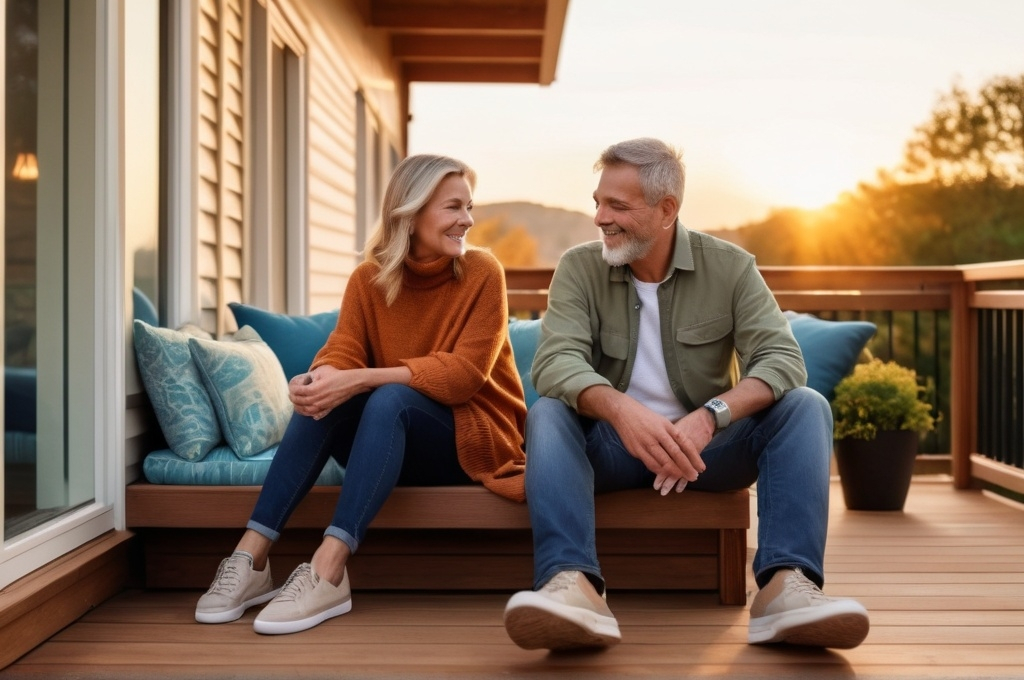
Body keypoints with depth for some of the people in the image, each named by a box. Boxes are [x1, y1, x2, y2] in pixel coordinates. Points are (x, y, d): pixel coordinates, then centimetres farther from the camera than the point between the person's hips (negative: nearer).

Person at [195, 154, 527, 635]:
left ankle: (328, 573, -42)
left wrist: (362, 379, -33)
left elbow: (464, 373, -20)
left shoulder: (482, 273, -9)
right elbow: (341, 355, -11)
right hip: (393, 441, 4)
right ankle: (251, 558, -28)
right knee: (323, 396, -24)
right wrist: (319, 378, -37)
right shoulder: (369, 278, 1)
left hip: (472, 438, -3)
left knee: (391, 398, -32)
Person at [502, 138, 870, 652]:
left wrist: (709, 417, -38)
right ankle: (572, 586, -51)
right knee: (548, 414, -29)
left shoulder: (730, 266, -5)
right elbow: (554, 362, -22)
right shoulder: (579, 267, -5)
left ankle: (788, 584, -39)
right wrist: (621, 409, -44)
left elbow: (783, 360, -18)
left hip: (707, 444, 1)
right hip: (612, 443, 0)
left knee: (805, 406, -23)